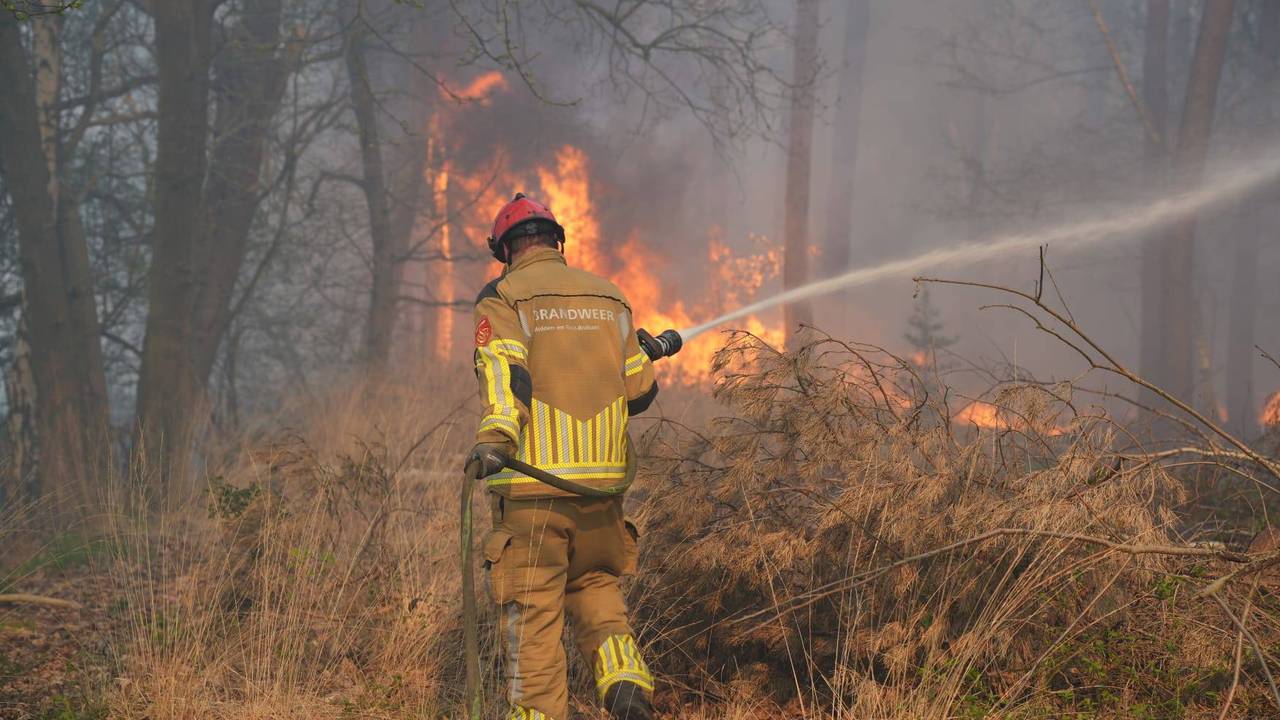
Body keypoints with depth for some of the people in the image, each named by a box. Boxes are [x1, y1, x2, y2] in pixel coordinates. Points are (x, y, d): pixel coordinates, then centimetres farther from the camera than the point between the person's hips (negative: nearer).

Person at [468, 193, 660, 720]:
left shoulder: (502, 299, 1)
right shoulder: (608, 298, 13)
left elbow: (505, 372, -18)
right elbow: (639, 390, 13)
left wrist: (495, 438, -32)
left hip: (531, 480, -4)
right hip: (602, 479, 4)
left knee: (532, 611, 2)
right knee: (596, 588, 19)